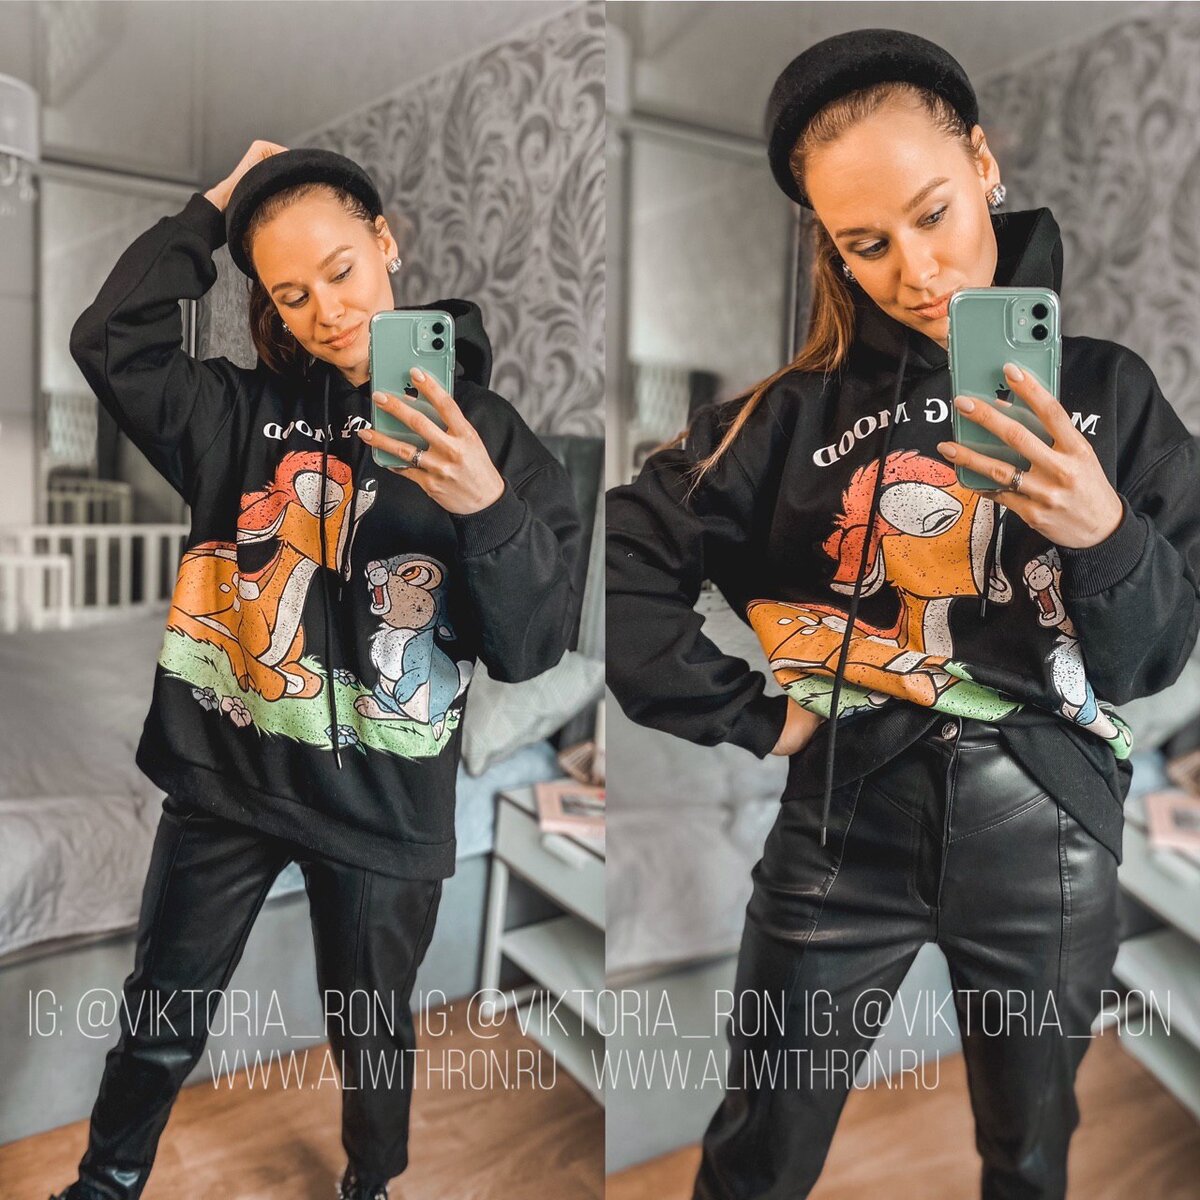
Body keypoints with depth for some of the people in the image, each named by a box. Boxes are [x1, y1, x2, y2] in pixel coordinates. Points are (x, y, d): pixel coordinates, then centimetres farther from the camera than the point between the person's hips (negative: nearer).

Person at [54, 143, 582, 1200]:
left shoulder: (486, 431, -9)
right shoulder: (250, 412, -1)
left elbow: (533, 648, -14)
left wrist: (489, 507, -32)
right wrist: (214, 206, -8)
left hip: (383, 803, -1)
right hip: (226, 773, 2)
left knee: (372, 1032, 21)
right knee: (162, 1017, 20)